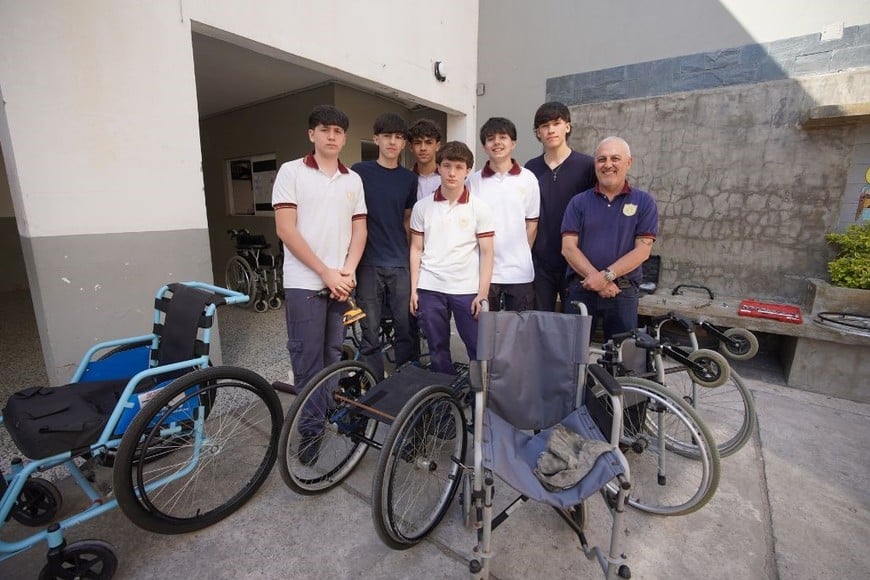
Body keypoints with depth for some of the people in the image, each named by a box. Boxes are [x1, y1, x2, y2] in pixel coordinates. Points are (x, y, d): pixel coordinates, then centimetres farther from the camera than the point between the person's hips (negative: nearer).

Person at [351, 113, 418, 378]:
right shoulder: (360, 172, 1)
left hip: (400, 264, 2)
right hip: (368, 263, -2)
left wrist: (407, 252, 9)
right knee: (371, 333, 4)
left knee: (406, 329, 5)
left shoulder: (409, 178, 9)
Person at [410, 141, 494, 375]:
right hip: (430, 289, 2)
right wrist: (413, 289, 2)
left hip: (467, 290, -1)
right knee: (438, 351, 12)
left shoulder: (479, 207, 0)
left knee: (479, 350, 1)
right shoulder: (422, 206, 5)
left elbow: (486, 253, 0)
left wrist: (483, 294, -6)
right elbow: (416, 249, 8)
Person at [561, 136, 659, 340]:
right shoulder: (579, 202, 7)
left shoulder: (644, 202, 6)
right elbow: (568, 246, -2)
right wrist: (595, 278, -14)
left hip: (623, 292, 0)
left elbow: (642, 249, -3)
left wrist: (607, 276, -15)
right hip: (581, 289, 0)